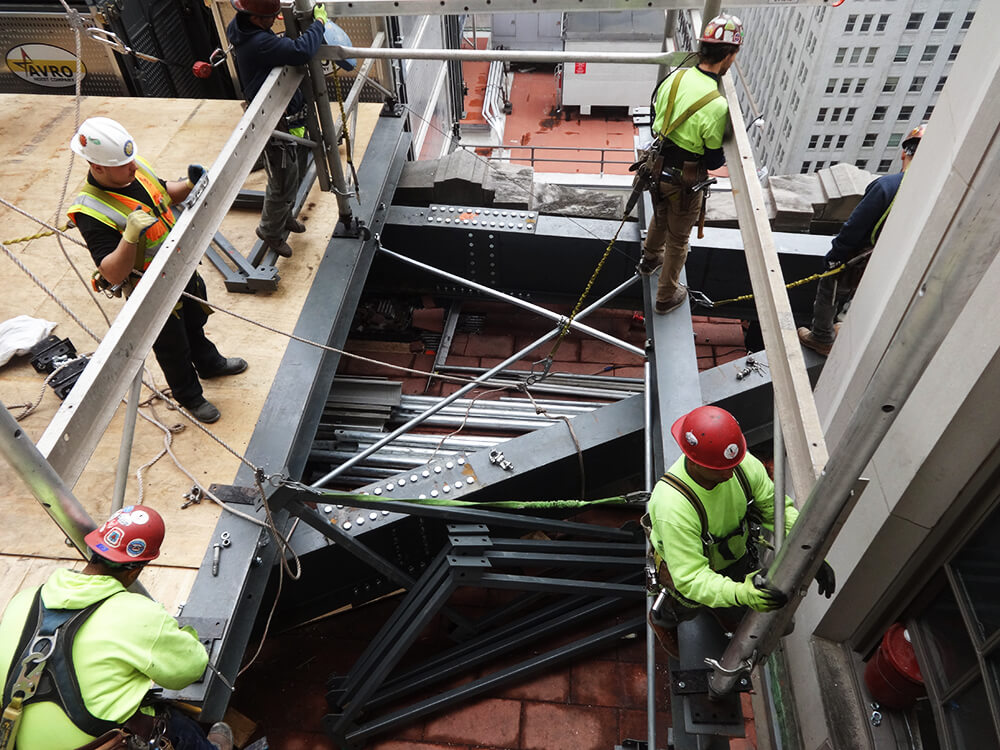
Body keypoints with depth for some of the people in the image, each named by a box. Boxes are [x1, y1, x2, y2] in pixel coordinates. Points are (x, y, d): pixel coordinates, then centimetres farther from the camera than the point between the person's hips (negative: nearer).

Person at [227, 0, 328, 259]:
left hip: (292, 119, 10)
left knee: (294, 176, 26)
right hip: (278, 129, -10)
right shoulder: (258, 43, -30)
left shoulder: (242, 31, 1)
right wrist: (319, 21, -25)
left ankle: (285, 217, 49)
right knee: (282, 186, 7)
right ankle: (270, 232, 29)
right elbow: (301, 52, -41)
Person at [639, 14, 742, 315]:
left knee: (660, 216, 34)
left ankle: (650, 258, 60)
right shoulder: (717, 105, -29)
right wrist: (727, 152, 4)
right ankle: (666, 296, 32)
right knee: (678, 239, 15)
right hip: (684, 182, -6)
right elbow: (714, 160, -18)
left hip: (658, 167, 6)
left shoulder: (674, 77, -10)